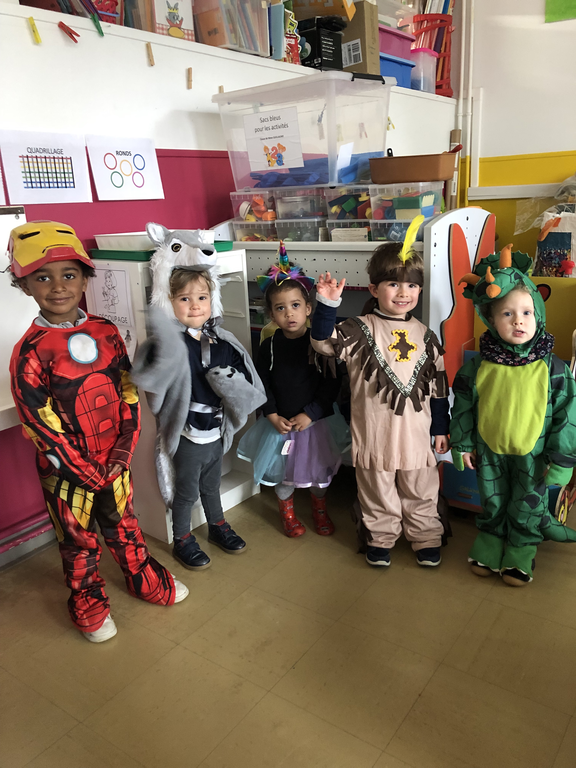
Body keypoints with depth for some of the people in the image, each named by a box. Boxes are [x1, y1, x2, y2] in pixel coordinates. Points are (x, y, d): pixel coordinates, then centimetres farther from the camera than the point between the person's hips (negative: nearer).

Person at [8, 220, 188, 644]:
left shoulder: (105, 332, -4)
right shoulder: (31, 352, -18)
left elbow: (129, 394, -2)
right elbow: (42, 424, -17)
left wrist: (122, 454, -10)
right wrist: (89, 473, -15)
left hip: (115, 462, 3)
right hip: (67, 470, -3)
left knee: (123, 525, 23)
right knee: (79, 541, 17)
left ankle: (145, 580, 46)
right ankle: (89, 603, 40)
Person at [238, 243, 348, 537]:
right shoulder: (270, 345, -7)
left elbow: (331, 383, -12)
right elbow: (261, 383, -2)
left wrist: (309, 415, -17)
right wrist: (273, 416, -12)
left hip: (316, 420, 0)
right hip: (280, 421, 1)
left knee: (319, 469, 17)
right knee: (283, 471, 15)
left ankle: (320, 509, 43)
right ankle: (287, 512, 41)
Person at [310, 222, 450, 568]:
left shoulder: (425, 335, 3)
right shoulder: (361, 330, -7)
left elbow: (438, 384, 8)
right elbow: (325, 341, -22)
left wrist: (441, 428, 10)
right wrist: (328, 303, -34)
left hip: (416, 429, 3)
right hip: (374, 431, -2)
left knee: (420, 490, 18)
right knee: (378, 491, 15)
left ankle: (426, 538, 38)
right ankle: (381, 538, 35)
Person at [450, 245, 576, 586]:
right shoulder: (480, 366, -14)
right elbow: (464, 405, -3)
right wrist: (463, 444, 1)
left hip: (533, 455, -1)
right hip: (490, 451, 1)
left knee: (528, 506, 18)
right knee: (492, 502, 20)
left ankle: (521, 551, 40)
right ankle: (490, 543, 42)